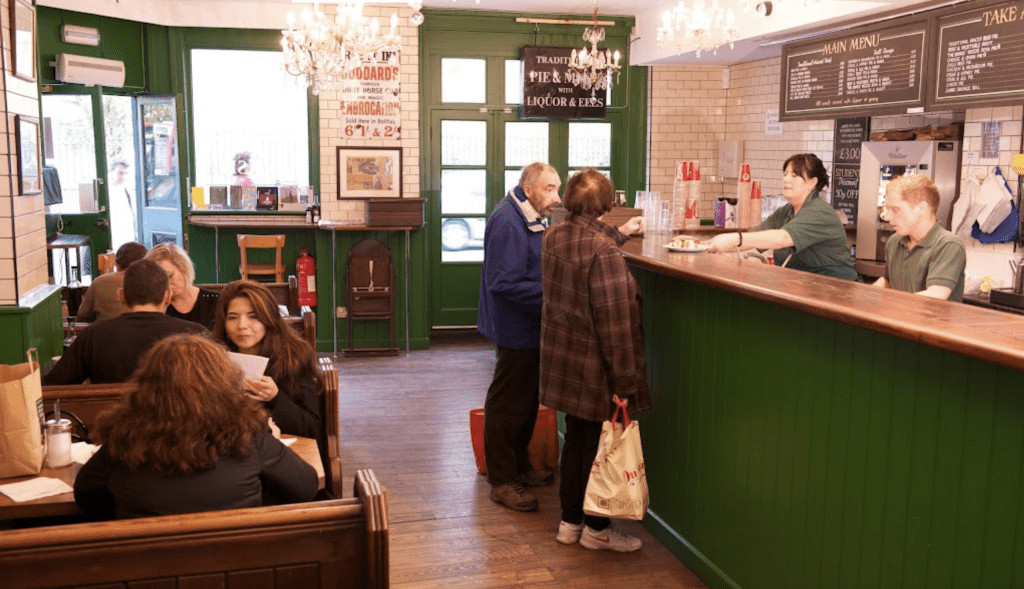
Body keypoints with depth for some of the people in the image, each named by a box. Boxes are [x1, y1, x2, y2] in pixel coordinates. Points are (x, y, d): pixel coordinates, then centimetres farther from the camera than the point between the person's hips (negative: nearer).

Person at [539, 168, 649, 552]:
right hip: (594, 368, -8)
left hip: (562, 360, 8)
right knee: (599, 445, 8)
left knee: (575, 439, 19)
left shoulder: (553, 237, 1)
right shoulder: (604, 253, -23)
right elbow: (614, 322, -23)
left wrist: (619, 235, 38)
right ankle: (596, 528, 23)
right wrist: (624, 379, -18)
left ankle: (570, 520, 31)